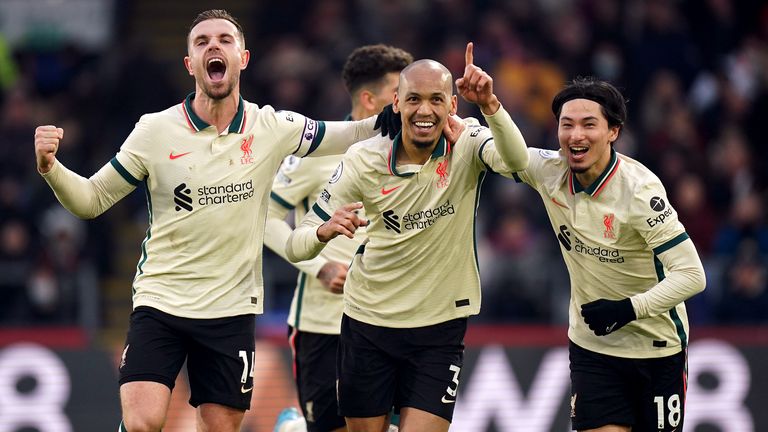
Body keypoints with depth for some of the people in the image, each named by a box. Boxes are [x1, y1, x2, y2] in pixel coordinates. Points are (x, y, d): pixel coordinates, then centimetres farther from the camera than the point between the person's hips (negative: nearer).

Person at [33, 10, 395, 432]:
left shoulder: (272, 128, -1)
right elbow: (91, 200, 0)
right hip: (160, 299, -2)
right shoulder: (155, 131, -5)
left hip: (232, 311, 2)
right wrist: (50, 168, -18)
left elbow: (350, 135, 9)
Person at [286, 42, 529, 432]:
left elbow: (515, 160, -36)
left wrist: (490, 105, -53)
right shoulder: (362, 160, -10)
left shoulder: (467, 146, -11)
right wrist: (324, 232, -33)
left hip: (440, 327, -1)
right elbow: (296, 247, -9)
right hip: (367, 323, 1)